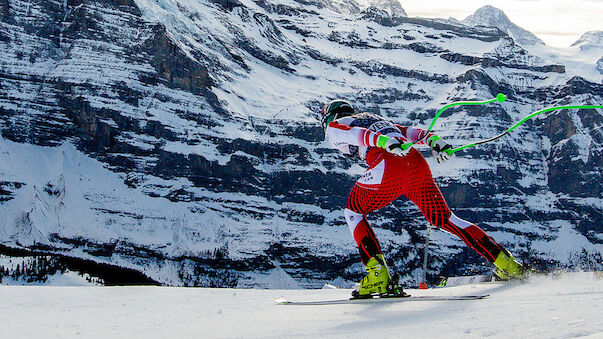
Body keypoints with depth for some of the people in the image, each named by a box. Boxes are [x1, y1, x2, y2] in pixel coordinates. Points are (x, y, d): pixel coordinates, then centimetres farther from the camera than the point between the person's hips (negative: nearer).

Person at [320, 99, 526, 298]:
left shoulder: (333, 127, 23)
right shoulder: (375, 120, 42)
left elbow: (354, 133, 0)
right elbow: (409, 131, 25)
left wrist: (385, 142, -18)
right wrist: (433, 140, 9)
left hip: (388, 164, -6)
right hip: (417, 162, 6)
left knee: (353, 211, 15)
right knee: (442, 218, 16)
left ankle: (378, 273, -1)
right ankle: (505, 263, 8)